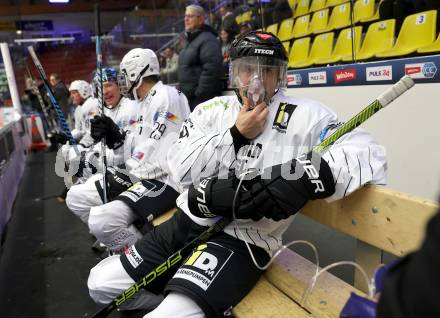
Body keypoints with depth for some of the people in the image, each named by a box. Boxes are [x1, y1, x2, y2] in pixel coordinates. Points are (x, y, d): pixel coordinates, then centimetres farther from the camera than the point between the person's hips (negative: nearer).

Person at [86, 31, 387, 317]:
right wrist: (235, 134, -13)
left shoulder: (304, 115, -6)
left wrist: (304, 178, -34)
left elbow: (369, 155, -18)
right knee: (101, 283, 9)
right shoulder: (211, 109, 7)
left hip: (241, 241, -5)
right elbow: (181, 169, -4)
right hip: (185, 224, 6)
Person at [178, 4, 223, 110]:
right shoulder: (189, 40, 20)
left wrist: (200, 94, -20)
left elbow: (211, 70, -22)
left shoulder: (208, 40, -11)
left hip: (202, 99, -10)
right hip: (188, 97, 10)